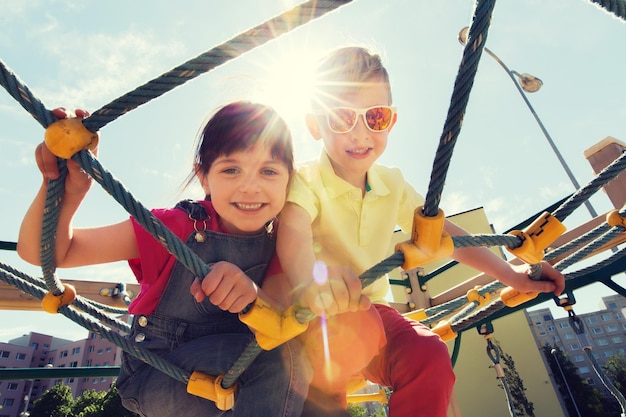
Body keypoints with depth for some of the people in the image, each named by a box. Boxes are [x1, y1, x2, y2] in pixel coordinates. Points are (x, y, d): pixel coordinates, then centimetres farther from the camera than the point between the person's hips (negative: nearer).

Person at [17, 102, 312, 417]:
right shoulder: (174, 228, -18)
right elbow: (42, 253, -14)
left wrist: (253, 293, -38)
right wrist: (68, 191, -36)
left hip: (235, 374, 4)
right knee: (278, 353, -27)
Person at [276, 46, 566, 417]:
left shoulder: (392, 184, 2)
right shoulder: (306, 181, -16)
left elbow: (440, 231, 5)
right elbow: (293, 231, -36)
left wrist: (510, 273, 1)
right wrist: (307, 283, -58)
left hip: (374, 309, 4)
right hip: (317, 316, -3)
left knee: (430, 355, -23)